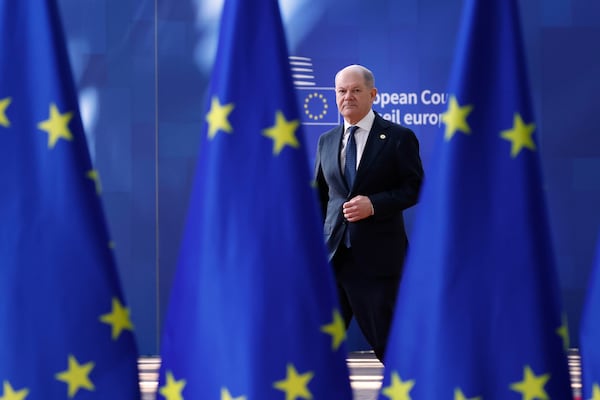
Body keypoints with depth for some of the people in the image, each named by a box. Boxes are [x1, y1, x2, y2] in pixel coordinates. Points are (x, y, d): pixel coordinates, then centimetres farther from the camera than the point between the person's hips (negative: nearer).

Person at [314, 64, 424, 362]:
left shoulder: (398, 137, -2)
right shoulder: (326, 141, 13)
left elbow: (415, 188, -5)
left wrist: (374, 204, -18)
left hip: (377, 256, -4)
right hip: (332, 256, 5)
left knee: (387, 342, 2)